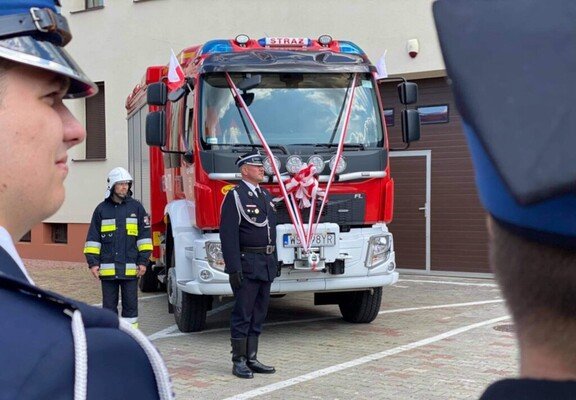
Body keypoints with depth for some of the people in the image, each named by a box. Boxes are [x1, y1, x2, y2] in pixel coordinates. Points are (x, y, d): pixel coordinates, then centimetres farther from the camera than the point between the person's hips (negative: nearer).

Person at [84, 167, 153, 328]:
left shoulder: (136, 207, 5)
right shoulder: (101, 209, 7)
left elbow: (144, 235, 5)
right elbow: (93, 238, 8)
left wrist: (143, 261, -2)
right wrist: (92, 262, 0)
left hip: (130, 268, -1)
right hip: (108, 268, 1)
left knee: (130, 305, 4)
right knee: (109, 305, 6)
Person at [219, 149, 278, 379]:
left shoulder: (266, 195, 15)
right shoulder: (235, 197, -10)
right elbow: (228, 235, -15)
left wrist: (274, 262, 16)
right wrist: (234, 269, -20)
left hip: (266, 265, 8)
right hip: (247, 263, -8)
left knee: (258, 315, 11)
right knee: (242, 315, -2)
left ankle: (251, 359, 18)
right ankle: (238, 362, 6)